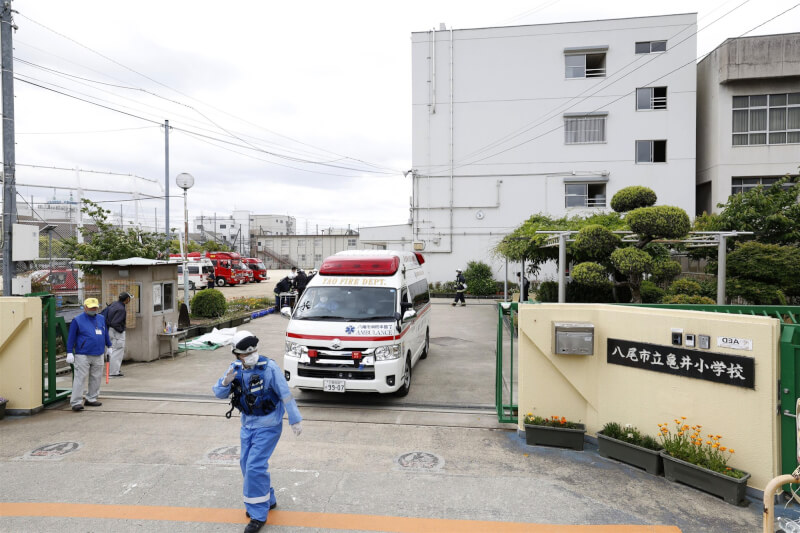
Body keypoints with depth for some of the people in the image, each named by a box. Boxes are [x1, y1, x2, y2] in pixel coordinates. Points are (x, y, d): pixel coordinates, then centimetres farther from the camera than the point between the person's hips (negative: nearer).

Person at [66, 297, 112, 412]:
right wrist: (69, 353, -6)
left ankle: (91, 398, 21)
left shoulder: (101, 319, 12)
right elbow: (71, 337, -3)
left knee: (96, 378, 10)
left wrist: (108, 346, 27)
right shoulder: (77, 320, -2)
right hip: (82, 355, -5)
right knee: (80, 378, -6)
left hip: (98, 355, 5)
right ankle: (76, 402, -2)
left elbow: (106, 334, 22)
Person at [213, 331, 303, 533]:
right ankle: (267, 500, 37)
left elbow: (285, 394, -15)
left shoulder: (269, 367, -20)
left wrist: (295, 420, -12)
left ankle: (258, 514, 8)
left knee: (255, 466, -10)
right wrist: (226, 382, -24)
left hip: (268, 426, -7)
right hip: (248, 425, 7)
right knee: (246, 464, 16)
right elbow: (218, 393, -1)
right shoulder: (235, 369, -2)